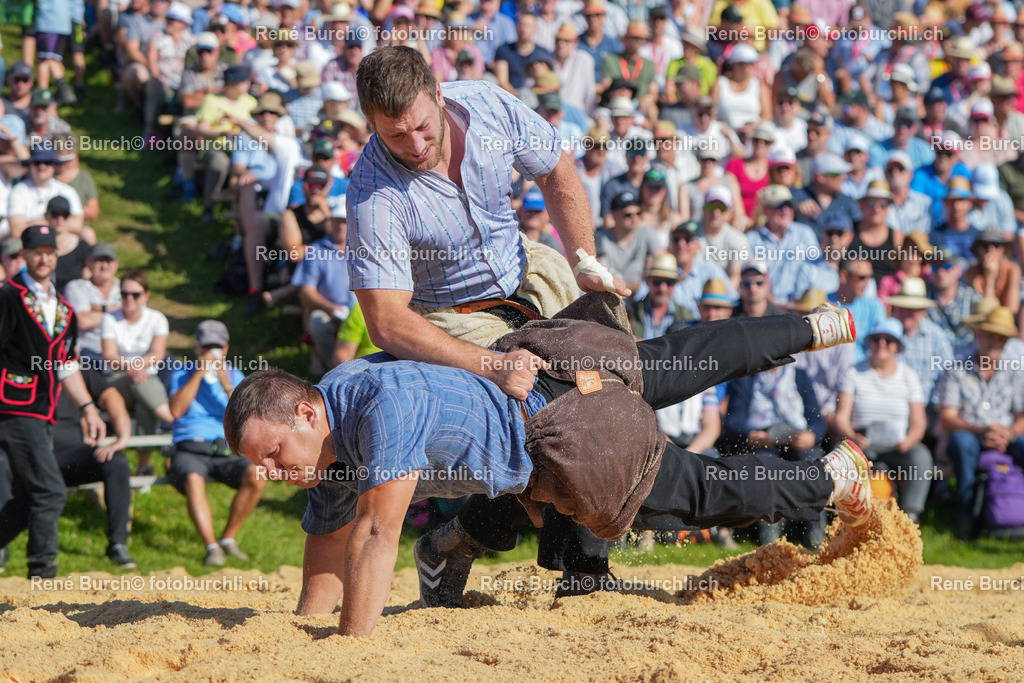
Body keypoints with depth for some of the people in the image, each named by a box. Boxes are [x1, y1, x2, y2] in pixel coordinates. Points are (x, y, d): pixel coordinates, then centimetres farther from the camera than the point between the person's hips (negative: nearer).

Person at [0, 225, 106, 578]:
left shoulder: (62, 309, 18)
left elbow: (66, 366, 23)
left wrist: (88, 408, 17)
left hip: (42, 416, 8)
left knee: (30, 499, 9)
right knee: (50, 492, -13)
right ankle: (42, 570, -8)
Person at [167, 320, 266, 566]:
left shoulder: (234, 375, 17)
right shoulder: (182, 374, 12)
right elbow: (176, 410, -8)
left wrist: (227, 386, -12)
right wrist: (199, 374, -10)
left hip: (225, 452, 2)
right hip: (189, 451, -2)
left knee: (256, 476, -28)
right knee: (193, 480, -38)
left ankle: (228, 538, -12)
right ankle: (211, 547, -40)